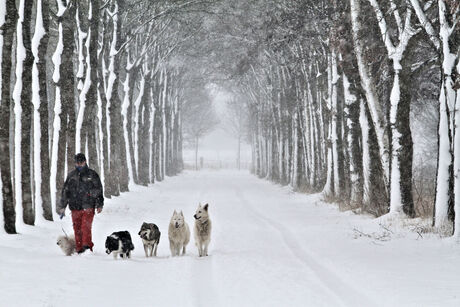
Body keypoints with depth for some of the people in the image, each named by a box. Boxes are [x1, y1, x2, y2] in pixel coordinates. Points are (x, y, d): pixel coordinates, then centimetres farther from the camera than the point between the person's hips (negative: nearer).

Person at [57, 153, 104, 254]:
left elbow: (99, 190, 10)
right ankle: (79, 250, 5)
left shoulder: (92, 174, 7)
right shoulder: (71, 175, 13)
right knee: (77, 229, 1)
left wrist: (99, 205, 6)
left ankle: (87, 247, -21)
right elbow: (65, 191, 17)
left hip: (88, 207, -3)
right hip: (75, 207, 3)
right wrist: (62, 207, 14)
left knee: (86, 227, -18)